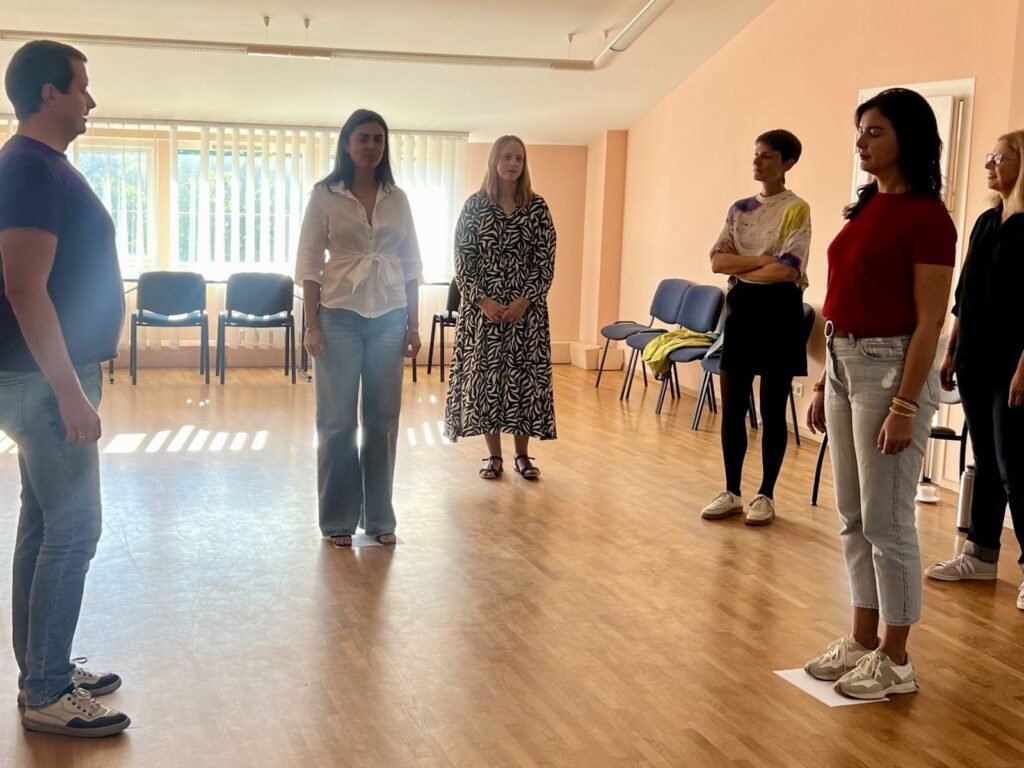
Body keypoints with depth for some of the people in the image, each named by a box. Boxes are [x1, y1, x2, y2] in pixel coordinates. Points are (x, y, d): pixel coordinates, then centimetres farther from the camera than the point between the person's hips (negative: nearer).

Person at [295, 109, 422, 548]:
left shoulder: (397, 199, 7)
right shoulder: (324, 196, -2)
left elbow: (411, 265, 10)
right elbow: (309, 264, -3)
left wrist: (413, 325, 6)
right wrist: (311, 325, -9)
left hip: (389, 319, 3)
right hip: (339, 317, -3)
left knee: (383, 419, 7)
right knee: (338, 421, 1)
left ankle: (379, 517, 18)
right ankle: (338, 519, 13)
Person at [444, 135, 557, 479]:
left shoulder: (537, 207, 2)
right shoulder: (475, 206, 1)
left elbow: (546, 261, -1)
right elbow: (462, 260, -2)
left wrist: (524, 301, -11)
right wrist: (482, 300, -12)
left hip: (527, 307, 0)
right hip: (483, 306, 0)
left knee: (524, 375, 3)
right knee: (486, 375, 2)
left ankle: (522, 454, 15)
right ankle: (494, 456, 12)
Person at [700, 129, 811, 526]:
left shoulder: (796, 209, -6)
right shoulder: (740, 208, 11)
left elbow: (789, 270, -16)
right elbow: (718, 261, 0)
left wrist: (741, 268, -5)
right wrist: (763, 261, -12)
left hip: (778, 309, -5)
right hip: (741, 307, 5)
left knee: (772, 410, 3)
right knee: (733, 407, 7)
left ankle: (766, 495, 13)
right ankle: (731, 492, 17)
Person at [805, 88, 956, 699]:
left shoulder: (927, 216, -13)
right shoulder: (867, 207, 12)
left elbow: (929, 323, -16)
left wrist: (904, 407, -19)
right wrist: (824, 383, 15)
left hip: (891, 368, -9)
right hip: (845, 366, 9)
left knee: (887, 521, -1)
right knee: (854, 518, 14)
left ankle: (896, 660, 12)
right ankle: (863, 641, 26)